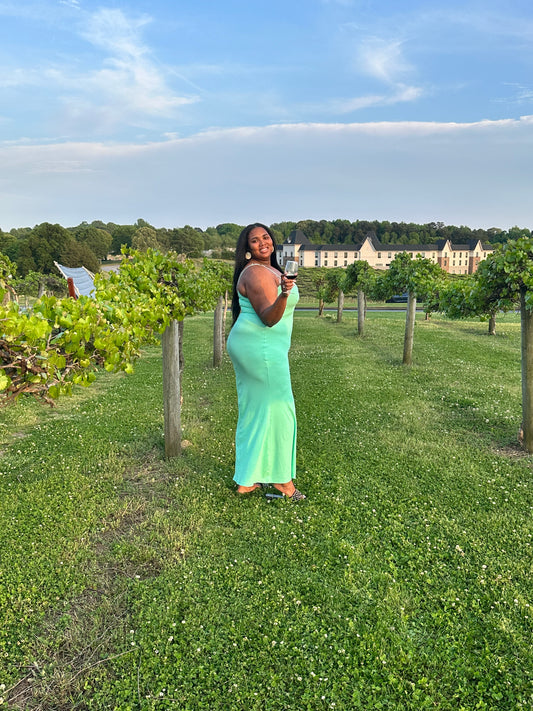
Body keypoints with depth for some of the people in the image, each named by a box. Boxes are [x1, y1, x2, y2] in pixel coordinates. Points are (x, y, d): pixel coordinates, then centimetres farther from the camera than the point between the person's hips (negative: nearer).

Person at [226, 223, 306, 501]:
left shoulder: (267, 269, 16)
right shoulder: (257, 273, -16)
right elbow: (269, 318, -24)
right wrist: (284, 294, -38)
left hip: (247, 346, 11)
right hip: (261, 348, -11)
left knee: (252, 411, 13)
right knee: (277, 409, -1)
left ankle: (246, 480, 22)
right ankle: (281, 478, 12)